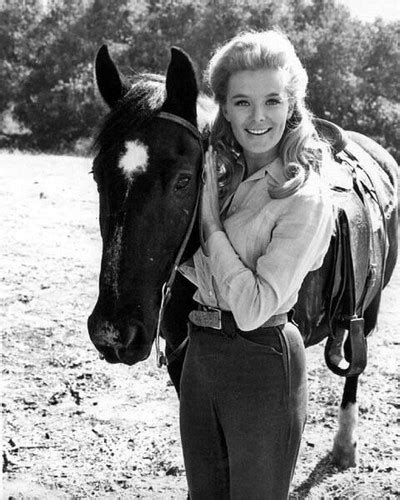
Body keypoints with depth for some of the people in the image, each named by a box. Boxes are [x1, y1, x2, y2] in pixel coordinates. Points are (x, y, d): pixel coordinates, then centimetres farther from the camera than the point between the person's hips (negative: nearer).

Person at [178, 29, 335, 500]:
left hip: (261, 361, -7)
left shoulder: (306, 199, -19)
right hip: (200, 350, 7)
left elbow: (253, 308, -24)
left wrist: (211, 224, -18)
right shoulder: (214, 169, 2)